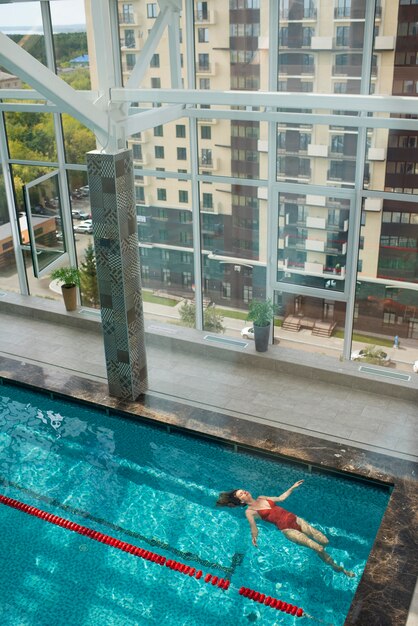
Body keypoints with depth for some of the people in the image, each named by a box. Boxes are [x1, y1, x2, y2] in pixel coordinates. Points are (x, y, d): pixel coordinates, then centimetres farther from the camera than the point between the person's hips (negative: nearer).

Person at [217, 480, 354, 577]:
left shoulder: (261, 498, 13)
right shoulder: (250, 511, -5)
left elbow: (280, 498, 20)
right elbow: (254, 528, -10)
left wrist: (293, 488, 18)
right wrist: (254, 538, -25)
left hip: (294, 519, 6)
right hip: (287, 529, -6)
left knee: (324, 541, 1)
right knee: (318, 548, -11)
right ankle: (337, 567, 12)